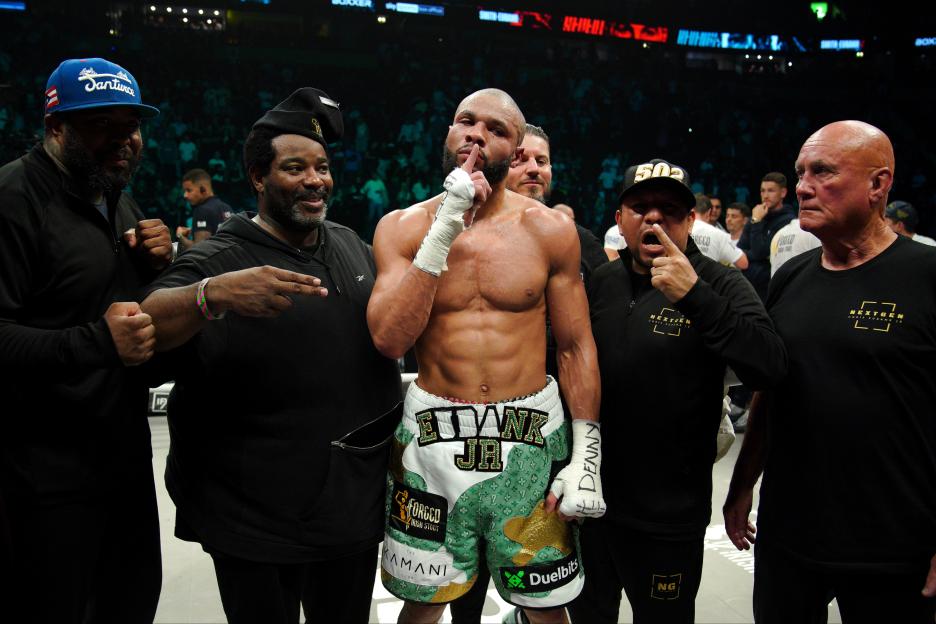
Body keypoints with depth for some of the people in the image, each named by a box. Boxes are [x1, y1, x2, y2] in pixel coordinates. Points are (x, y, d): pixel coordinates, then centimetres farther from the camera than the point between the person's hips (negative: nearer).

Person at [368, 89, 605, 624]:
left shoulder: (549, 230, -2)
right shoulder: (403, 228, -1)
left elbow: (576, 346, 1)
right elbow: (390, 340, -14)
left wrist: (586, 456, -5)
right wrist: (445, 231, -19)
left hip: (530, 438, 0)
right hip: (433, 435, 1)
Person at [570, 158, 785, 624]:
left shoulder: (722, 285, -10)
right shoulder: (601, 282, 3)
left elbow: (770, 368, -27)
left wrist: (694, 295, -36)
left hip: (671, 512, -4)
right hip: (590, 496, 4)